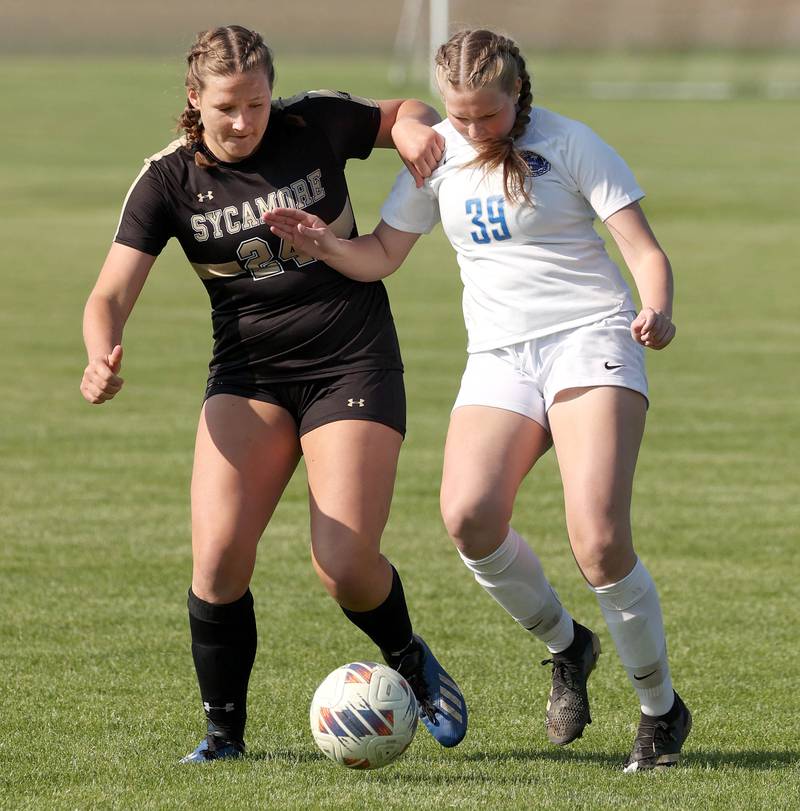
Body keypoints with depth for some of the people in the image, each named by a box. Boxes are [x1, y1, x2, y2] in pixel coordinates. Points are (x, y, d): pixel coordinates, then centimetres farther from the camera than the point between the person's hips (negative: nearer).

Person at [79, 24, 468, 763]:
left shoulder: (316, 125, -6)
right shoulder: (169, 181, -5)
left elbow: (406, 114, 13)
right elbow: (111, 294, -10)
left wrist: (414, 128, -12)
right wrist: (102, 357, -31)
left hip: (354, 365, -1)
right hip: (248, 375, 1)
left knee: (344, 568, -12)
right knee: (218, 551, -18)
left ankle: (410, 661, 22)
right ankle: (223, 732, 0)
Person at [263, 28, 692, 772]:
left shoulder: (570, 144, -3)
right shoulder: (438, 154, 9)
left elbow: (644, 250, -5)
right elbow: (381, 256, 15)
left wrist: (657, 311, -26)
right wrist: (325, 245, -7)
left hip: (591, 340, -4)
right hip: (498, 357, 4)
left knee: (599, 540, -22)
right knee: (468, 515, -24)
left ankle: (661, 711, -1)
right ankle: (565, 645, 4)